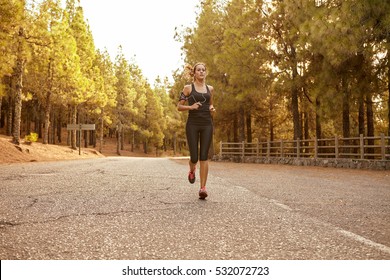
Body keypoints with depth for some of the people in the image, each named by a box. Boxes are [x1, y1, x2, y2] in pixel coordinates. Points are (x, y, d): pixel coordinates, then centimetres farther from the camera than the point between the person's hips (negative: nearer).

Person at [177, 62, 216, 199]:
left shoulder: (210, 89, 13)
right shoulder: (188, 88, 3)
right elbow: (179, 107, 3)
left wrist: (212, 109, 5)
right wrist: (191, 107, -15)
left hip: (207, 124, 2)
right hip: (192, 124, -2)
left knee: (204, 157, -8)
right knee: (194, 157, -4)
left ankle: (203, 188, -8)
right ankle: (192, 170, 34)